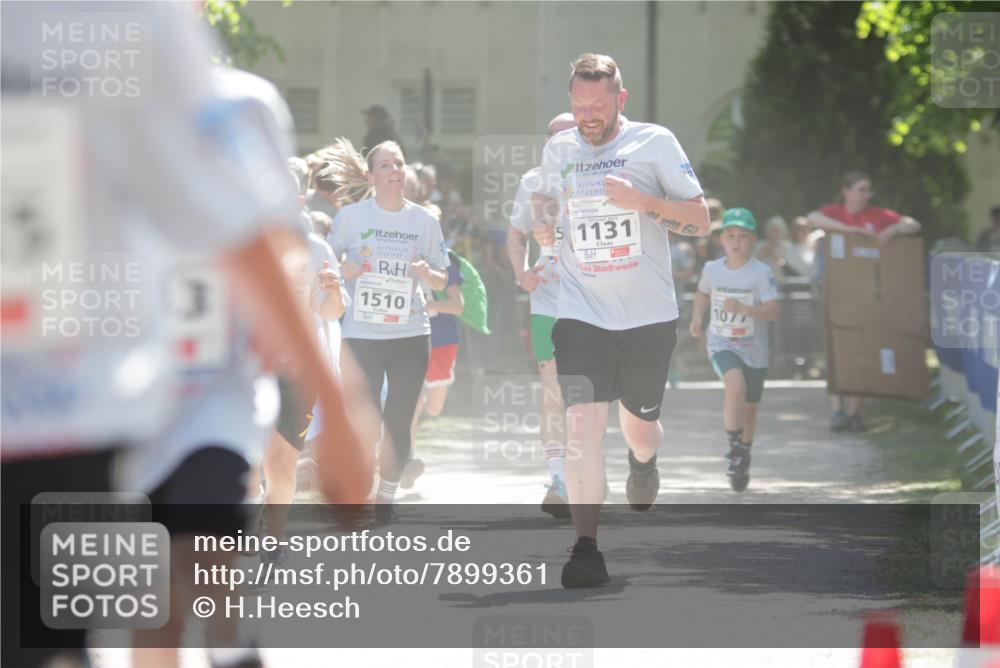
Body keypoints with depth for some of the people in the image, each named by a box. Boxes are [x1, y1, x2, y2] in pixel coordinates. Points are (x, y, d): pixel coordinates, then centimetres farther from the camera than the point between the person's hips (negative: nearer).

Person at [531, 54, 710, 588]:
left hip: (649, 317, 0)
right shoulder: (558, 150, 5)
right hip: (581, 316, 1)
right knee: (583, 424, -17)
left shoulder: (655, 143, -4)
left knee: (640, 427, 15)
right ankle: (586, 549, -16)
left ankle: (643, 460, 53)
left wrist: (643, 201, -20)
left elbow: (700, 219, -4)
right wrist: (541, 224, 3)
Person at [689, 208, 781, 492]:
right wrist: (697, 317, 4)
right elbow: (703, 293, 21)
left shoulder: (761, 272, -12)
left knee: (749, 407, 13)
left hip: (754, 349, 0)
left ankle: (743, 457, 36)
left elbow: (774, 309, -20)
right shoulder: (712, 269, -1)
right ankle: (736, 448, -15)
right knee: (736, 387, -29)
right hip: (722, 344, 0)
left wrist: (742, 308, -33)